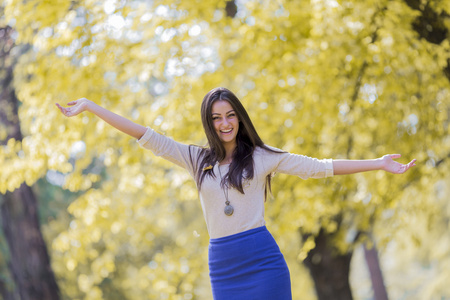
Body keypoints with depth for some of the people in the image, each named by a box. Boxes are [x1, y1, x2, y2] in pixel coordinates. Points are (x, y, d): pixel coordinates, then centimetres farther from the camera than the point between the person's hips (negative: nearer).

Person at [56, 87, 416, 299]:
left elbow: (318, 167, 2)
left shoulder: (262, 157, 5)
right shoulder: (198, 159, 12)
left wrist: (378, 164, -3)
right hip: (222, 267, 3)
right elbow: (146, 136, 12)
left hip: (263, 261, -3)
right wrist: (90, 107, 11)